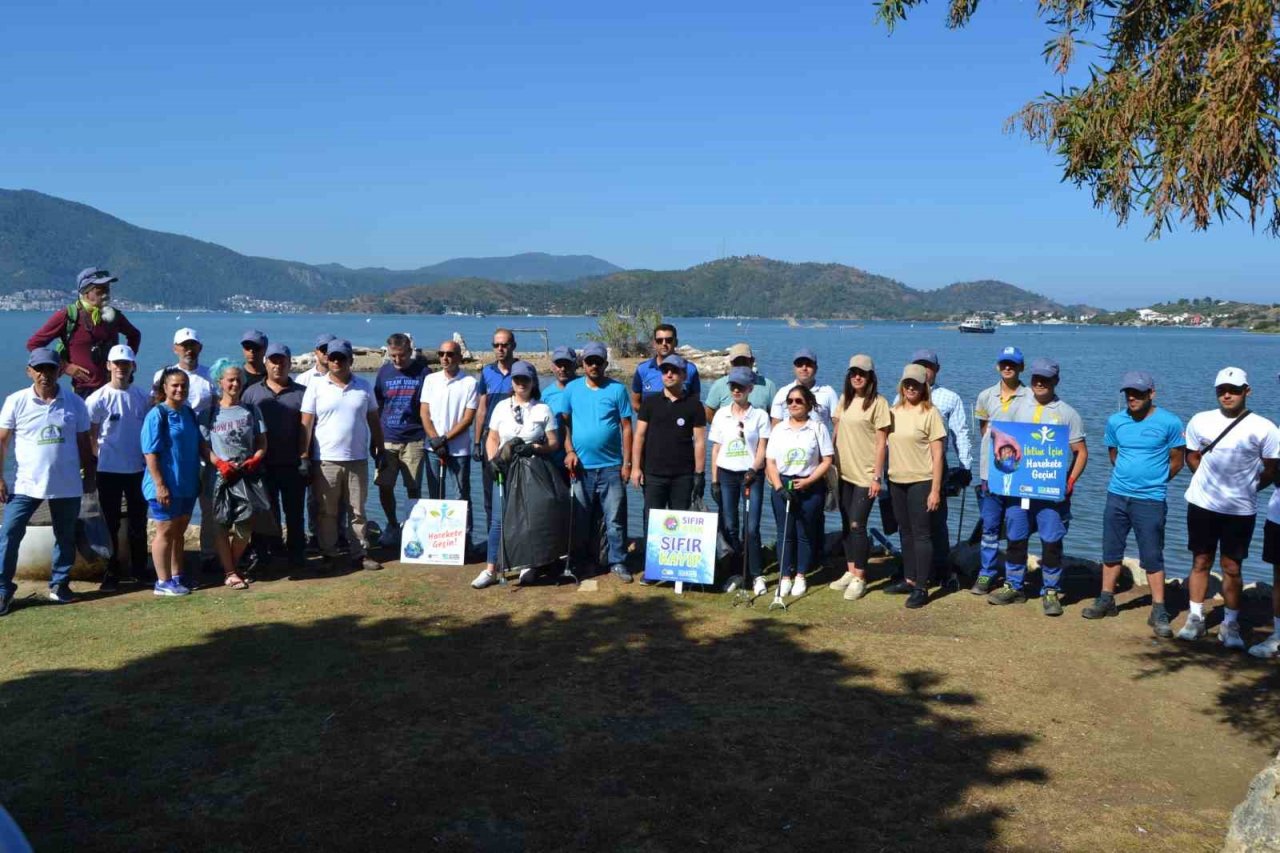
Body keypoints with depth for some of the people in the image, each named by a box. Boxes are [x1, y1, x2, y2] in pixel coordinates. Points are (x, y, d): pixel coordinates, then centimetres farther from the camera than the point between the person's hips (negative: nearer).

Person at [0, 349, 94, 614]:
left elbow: (83, 442, 9)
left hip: (67, 485, 1)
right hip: (26, 484, -1)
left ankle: (59, 583, 25)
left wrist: (89, 475, 9)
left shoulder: (75, 403, 1)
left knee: (66, 537, 10)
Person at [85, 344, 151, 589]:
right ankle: (112, 572, 14)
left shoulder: (142, 396, 4)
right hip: (109, 470, -3)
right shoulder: (98, 399, -7)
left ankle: (138, 569, 22)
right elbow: (90, 435, -2)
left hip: (138, 469, 3)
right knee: (111, 523, 5)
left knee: (138, 522, 11)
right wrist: (101, 457, -8)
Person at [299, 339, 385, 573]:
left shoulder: (363, 387, 8)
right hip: (326, 460, -2)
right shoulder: (316, 386, 1)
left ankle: (360, 554, 13)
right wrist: (303, 457, -6)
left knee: (357, 511, 6)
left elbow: (374, 421, 15)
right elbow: (306, 424, -1)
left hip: (358, 459, 2)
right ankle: (329, 555, 14)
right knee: (327, 512, 5)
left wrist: (379, 449, 12)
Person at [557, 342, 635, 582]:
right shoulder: (572, 389, 4)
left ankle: (618, 562, 12)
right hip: (580, 466, 2)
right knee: (579, 519, 10)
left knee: (615, 519, 2)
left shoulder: (617, 389, -1)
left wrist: (627, 463, -3)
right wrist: (569, 451, -7)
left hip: (611, 466, -2)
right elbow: (565, 422, 7)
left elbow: (626, 427, 0)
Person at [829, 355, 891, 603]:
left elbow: (881, 442, -10)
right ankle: (850, 571, 22)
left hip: (865, 474, -6)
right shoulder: (844, 399, 10)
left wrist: (877, 476, -13)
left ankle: (859, 578, 2)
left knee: (857, 524, -8)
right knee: (847, 524, 12)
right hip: (844, 471, 6)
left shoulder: (878, 403, -9)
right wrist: (831, 463, 10)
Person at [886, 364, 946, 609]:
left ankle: (921, 588, 0)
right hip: (897, 480, 6)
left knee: (921, 534, -4)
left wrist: (936, 489, -13)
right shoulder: (894, 412, 9)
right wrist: (884, 478, 7)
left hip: (921, 481, -6)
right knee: (905, 532, 13)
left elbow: (938, 454, -9)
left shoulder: (930, 413, -7)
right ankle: (909, 579, 24)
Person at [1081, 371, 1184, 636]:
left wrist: (1153, 482, 10)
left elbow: (1176, 462, 2)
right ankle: (1106, 600, 24)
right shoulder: (1115, 421, 3)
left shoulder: (1169, 422, -8)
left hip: (1150, 500, -4)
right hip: (1117, 495, 4)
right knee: (1111, 551, 12)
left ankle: (1159, 612, 6)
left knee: (1152, 556, -2)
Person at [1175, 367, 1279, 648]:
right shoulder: (1200, 421, 0)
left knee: (1231, 568, 4)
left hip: (1240, 510, -2)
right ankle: (1195, 618, 19)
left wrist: (1245, 488, 5)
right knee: (1200, 562, 9)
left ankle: (1230, 624, 16)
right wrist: (1211, 481, 6)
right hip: (1202, 505, 2)